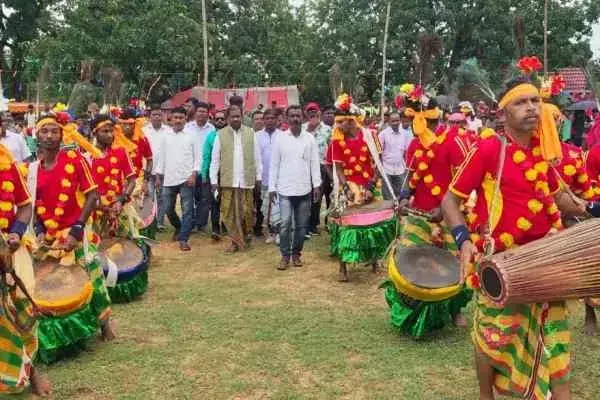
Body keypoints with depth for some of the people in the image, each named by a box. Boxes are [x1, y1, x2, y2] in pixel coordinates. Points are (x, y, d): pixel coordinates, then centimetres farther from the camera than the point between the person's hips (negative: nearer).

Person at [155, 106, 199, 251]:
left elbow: (196, 158, 0)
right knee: (168, 209, 11)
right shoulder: (165, 137, 8)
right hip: (169, 179, 3)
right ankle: (179, 228, 36)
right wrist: (158, 176, 9)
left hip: (186, 179, -3)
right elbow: (161, 157, 12)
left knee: (187, 211, -3)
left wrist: (193, 174, -10)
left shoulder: (191, 136, 1)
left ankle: (183, 239, 3)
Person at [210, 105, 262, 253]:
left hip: (246, 180, 0)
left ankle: (247, 234, 29)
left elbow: (257, 156, 7)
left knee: (247, 211, 5)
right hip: (228, 180, 0)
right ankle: (236, 241, 12)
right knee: (229, 212, 2)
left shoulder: (251, 133, 4)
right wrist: (214, 180, -1)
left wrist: (258, 176, 6)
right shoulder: (220, 135, 1)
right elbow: (215, 159, 2)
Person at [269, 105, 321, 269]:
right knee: (285, 224, -7)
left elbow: (314, 162, 3)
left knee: (301, 225, 8)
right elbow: (274, 164, 2)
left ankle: (296, 253, 23)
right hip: (285, 189, -1)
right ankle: (285, 255, 7)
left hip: (304, 189, 1)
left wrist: (316, 184, -4)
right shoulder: (280, 138, 1)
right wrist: (272, 187, 0)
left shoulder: (310, 138, 3)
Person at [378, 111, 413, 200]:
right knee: (388, 197, 4)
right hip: (386, 169, -3)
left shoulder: (405, 133, 3)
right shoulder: (383, 134, -7)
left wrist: (407, 166, 4)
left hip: (400, 170, 3)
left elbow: (407, 151, 9)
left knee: (400, 196, 10)